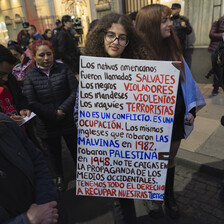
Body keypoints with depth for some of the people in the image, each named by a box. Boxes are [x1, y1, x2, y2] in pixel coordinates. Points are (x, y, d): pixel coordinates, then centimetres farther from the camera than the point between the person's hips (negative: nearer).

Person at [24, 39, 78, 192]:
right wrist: (53, 114, -15)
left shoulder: (63, 69, -4)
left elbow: (75, 91, -8)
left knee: (75, 149, 16)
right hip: (47, 125, 0)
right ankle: (59, 177, 44)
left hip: (69, 121, 0)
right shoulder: (30, 75, -5)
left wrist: (63, 109, -18)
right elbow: (31, 102, -10)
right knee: (54, 152, 20)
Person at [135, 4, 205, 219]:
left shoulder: (173, 48, -1)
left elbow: (185, 81, 5)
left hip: (176, 119, 5)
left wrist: (190, 109, 2)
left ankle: (169, 196, 45)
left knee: (169, 161, 21)